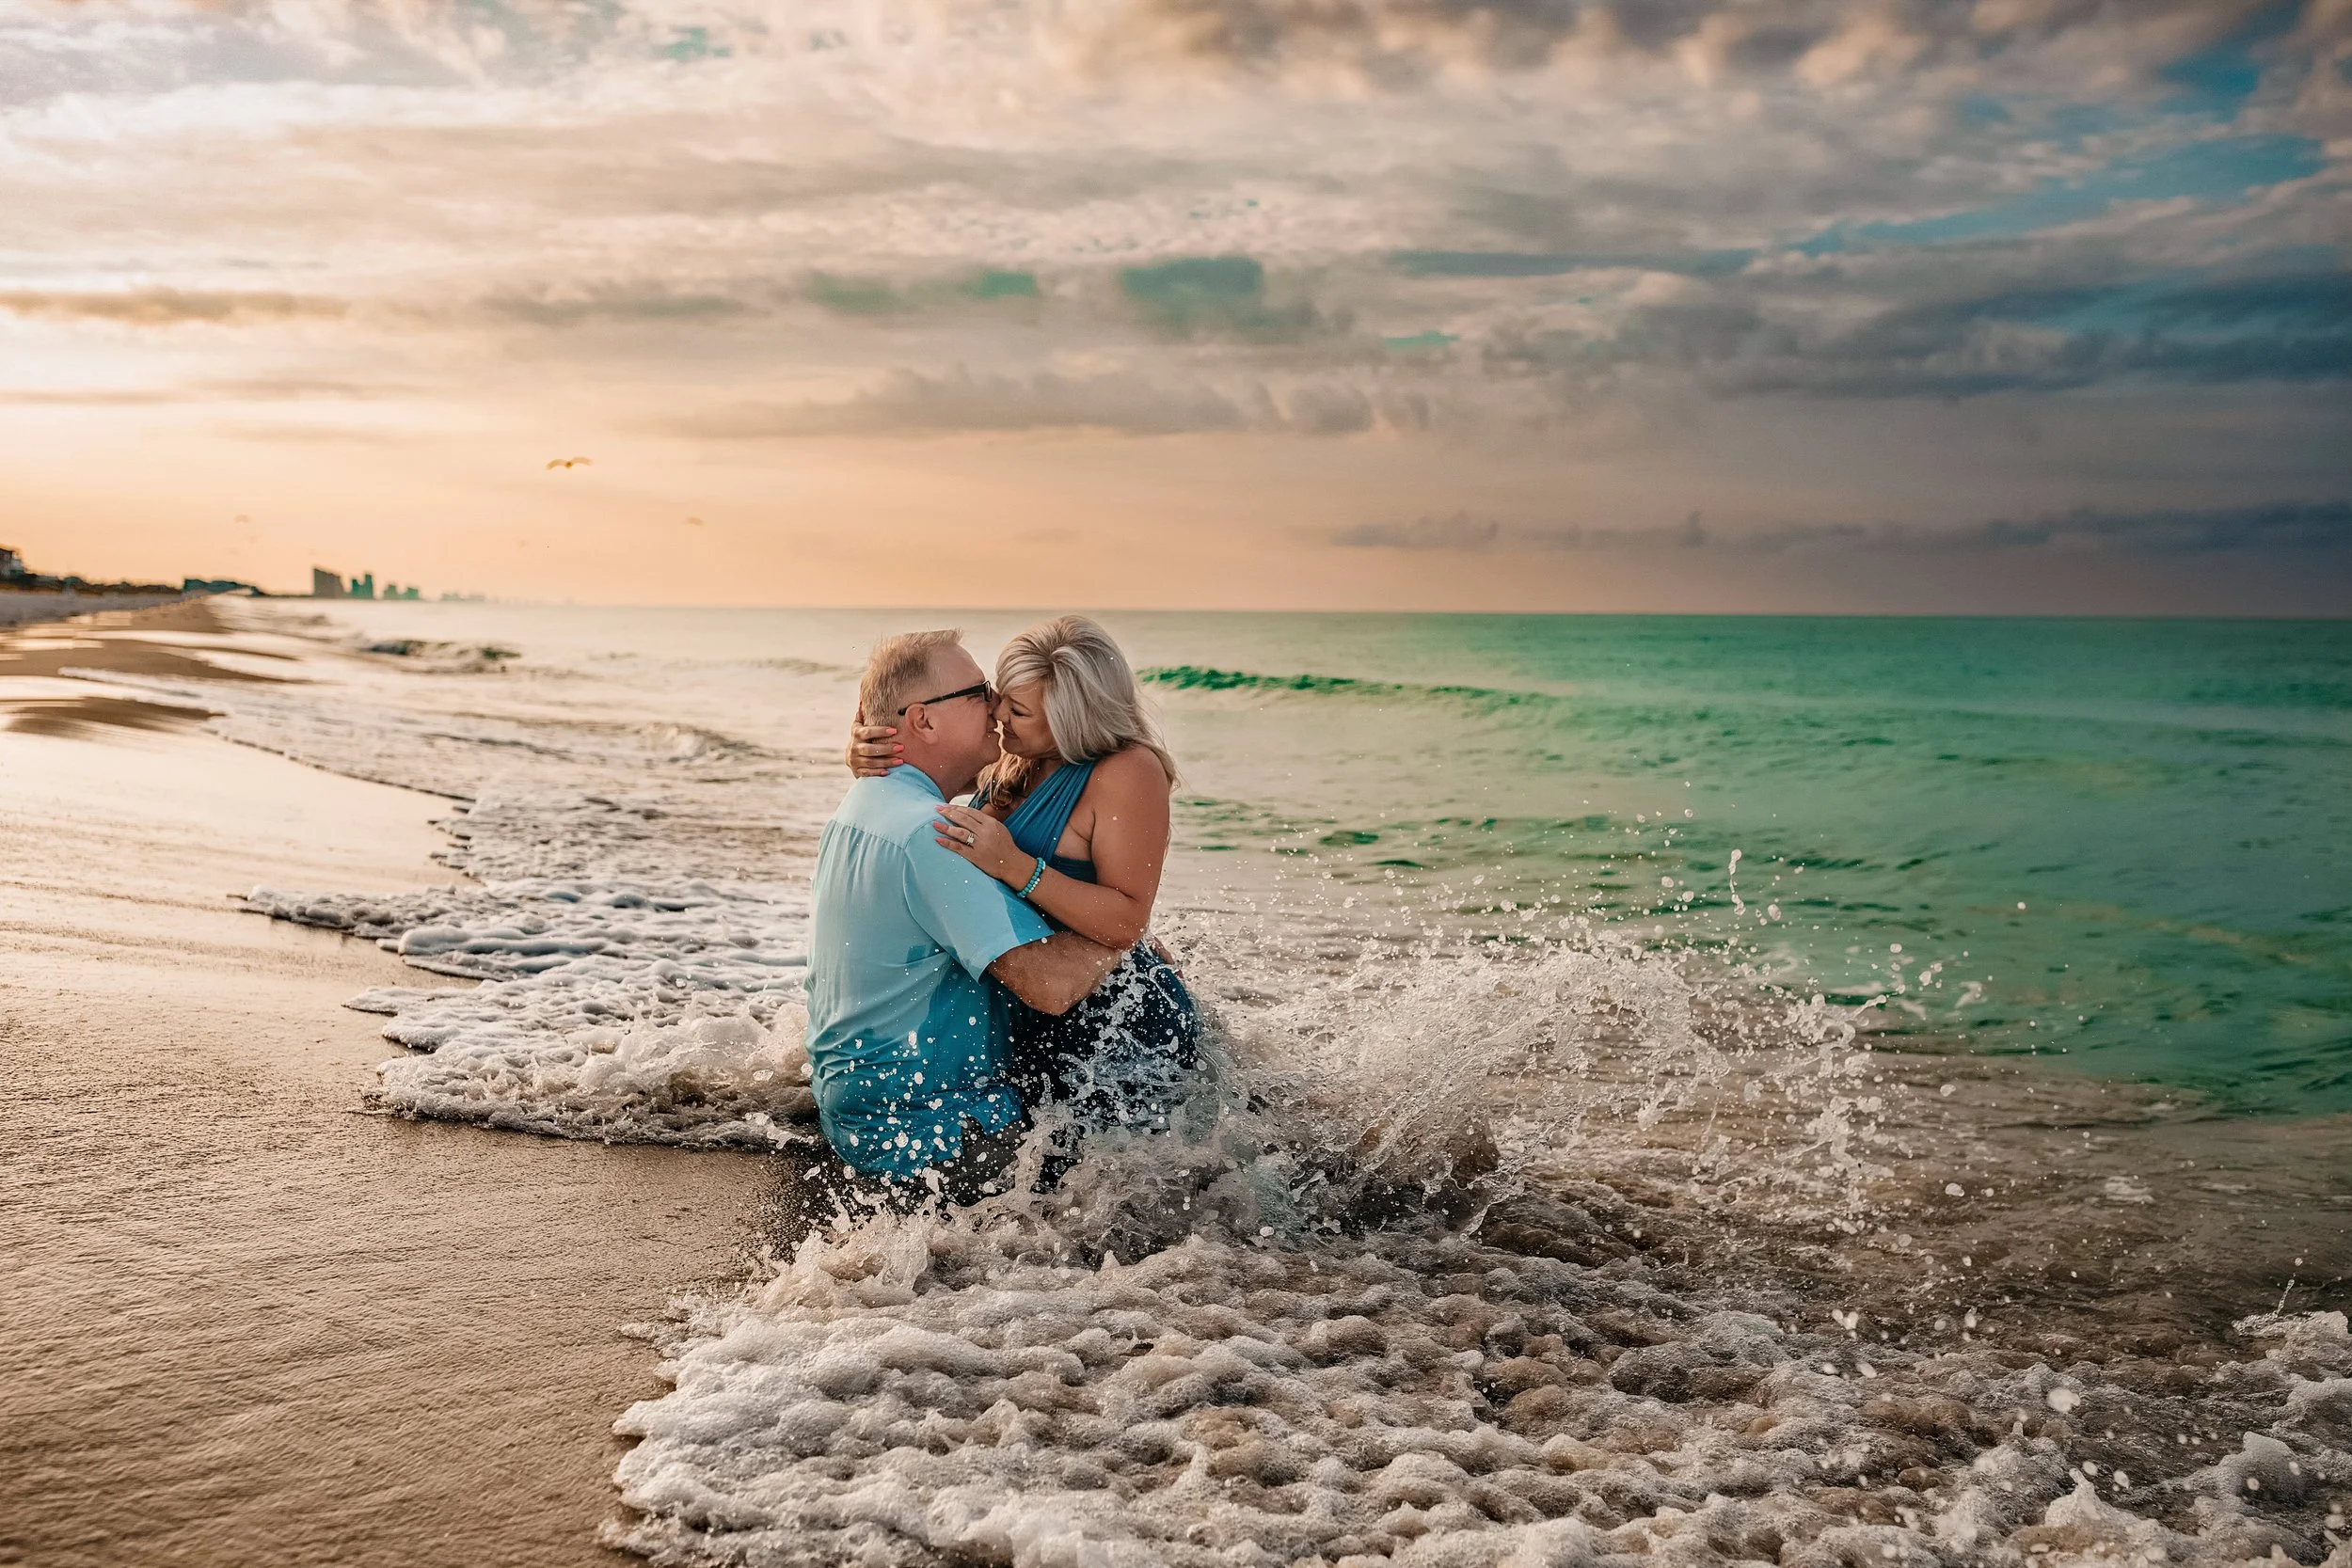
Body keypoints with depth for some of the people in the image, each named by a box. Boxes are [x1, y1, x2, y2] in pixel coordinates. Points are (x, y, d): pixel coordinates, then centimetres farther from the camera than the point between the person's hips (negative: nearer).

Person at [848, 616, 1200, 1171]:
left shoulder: (1127, 772, -21)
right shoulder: (1016, 761, 3)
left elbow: (1125, 922, -27)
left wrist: (1014, 865, -35)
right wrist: (870, 759, -12)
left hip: (1122, 1035, -9)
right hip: (1037, 1023, 9)